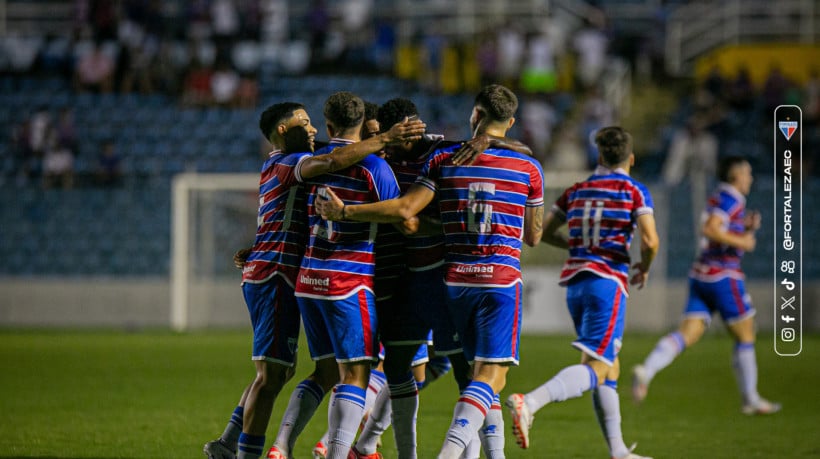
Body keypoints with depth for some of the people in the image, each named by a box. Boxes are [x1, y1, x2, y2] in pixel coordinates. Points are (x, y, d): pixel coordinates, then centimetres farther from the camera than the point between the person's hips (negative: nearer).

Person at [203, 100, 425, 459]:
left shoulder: (278, 166, 20)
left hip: (265, 276, 10)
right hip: (275, 278, -10)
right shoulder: (287, 164, -11)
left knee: (278, 371, 16)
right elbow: (332, 161, -30)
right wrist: (385, 139, -27)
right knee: (271, 374, -8)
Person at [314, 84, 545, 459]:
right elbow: (533, 237, 10)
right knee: (491, 374, -8)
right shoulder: (529, 169, 1)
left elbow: (405, 209, -9)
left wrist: (344, 211, -1)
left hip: (455, 278, 3)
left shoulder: (443, 160, 1)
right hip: (501, 278, -3)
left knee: (481, 370, 15)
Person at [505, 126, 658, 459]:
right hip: (608, 282, -7)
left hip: (574, 281, 7)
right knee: (595, 368, -14)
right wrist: (644, 268, 8)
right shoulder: (634, 191, -1)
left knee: (610, 369, 16)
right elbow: (649, 241, -12)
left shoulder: (577, 191, 13)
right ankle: (528, 403, -37)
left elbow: (542, 232, 15)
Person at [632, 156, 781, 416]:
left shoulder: (719, 199, 19)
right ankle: (751, 401, 13)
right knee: (745, 336, 5)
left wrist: (747, 228, 15)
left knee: (687, 335, -4)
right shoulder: (731, 199, -10)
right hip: (723, 277, -9)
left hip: (701, 276, 9)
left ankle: (646, 370, -26)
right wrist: (741, 241, -16)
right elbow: (710, 229, -25)